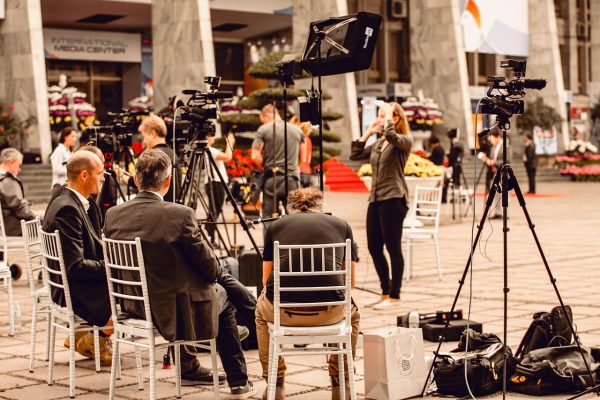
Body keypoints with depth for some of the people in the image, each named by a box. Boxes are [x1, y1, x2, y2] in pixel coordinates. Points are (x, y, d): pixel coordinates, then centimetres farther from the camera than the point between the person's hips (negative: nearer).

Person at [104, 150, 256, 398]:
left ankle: (188, 368, 40)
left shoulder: (113, 215, -7)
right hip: (177, 311, -5)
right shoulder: (180, 215, -22)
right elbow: (210, 268, -14)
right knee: (223, 297, 24)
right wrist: (216, 271, 11)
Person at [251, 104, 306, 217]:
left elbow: (255, 157, -7)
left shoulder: (264, 129, -2)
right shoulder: (297, 130, 11)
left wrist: (264, 164, 10)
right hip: (292, 180, 3)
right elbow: (303, 158, 15)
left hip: (271, 179, -3)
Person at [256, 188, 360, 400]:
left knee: (262, 311, 38)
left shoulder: (276, 225, 18)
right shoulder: (342, 225, 18)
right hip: (329, 312, 0)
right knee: (352, 314, 37)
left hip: (281, 311, 0)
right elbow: (350, 281, 24)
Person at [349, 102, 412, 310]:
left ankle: (394, 296, 5)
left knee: (393, 247, -3)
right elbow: (355, 155, 16)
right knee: (374, 247, 9)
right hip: (376, 198, 8)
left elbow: (392, 136, -26)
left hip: (393, 199, -8)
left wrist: (388, 117, -11)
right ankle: (386, 293, 21)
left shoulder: (405, 141, -5)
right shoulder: (378, 143, 17)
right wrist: (368, 132, 13)